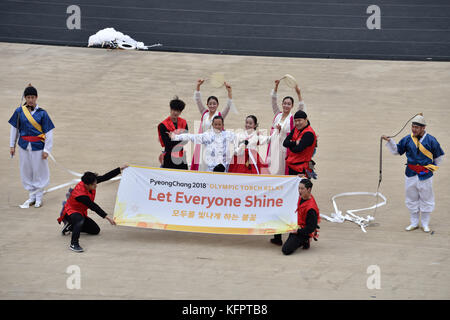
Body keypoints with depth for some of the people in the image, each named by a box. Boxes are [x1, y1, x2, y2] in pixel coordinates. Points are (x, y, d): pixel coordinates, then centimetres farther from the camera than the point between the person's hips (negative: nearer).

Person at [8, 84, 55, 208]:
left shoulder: (42, 113, -8)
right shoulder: (19, 112, -2)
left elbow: (49, 132, -5)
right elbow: (14, 128, 9)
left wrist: (46, 150, -8)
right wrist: (12, 145, 9)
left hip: (38, 147, -2)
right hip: (24, 146, 3)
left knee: (39, 171, 3)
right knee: (26, 171, 9)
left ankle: (39, 197, 17)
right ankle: (31, 196, 23)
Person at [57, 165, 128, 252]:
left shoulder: (89, 182, -15)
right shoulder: (80, 194, -35)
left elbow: (105, 177, -9)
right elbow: (93, 207, -33)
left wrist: (120, 169, -10)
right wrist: (106, 217, -32)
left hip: (81, 212, 9)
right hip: (70, 212, -9)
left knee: (96, 230, 13)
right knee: (80, 219, -42)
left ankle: (70, 227, 21)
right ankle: (73, 244, -41)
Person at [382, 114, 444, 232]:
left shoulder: (430, 140, -7)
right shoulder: (408, 139, 0)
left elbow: (439, 156, 6)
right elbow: (397, 150, 11)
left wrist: (433, 168, 8)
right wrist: (389, 141, -3)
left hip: (425, 175, -3)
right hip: (410, 174, 3)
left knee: (426, 199, 5)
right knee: (411, 199, 10)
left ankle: (425, 224, 17)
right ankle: (414, 223, 22)